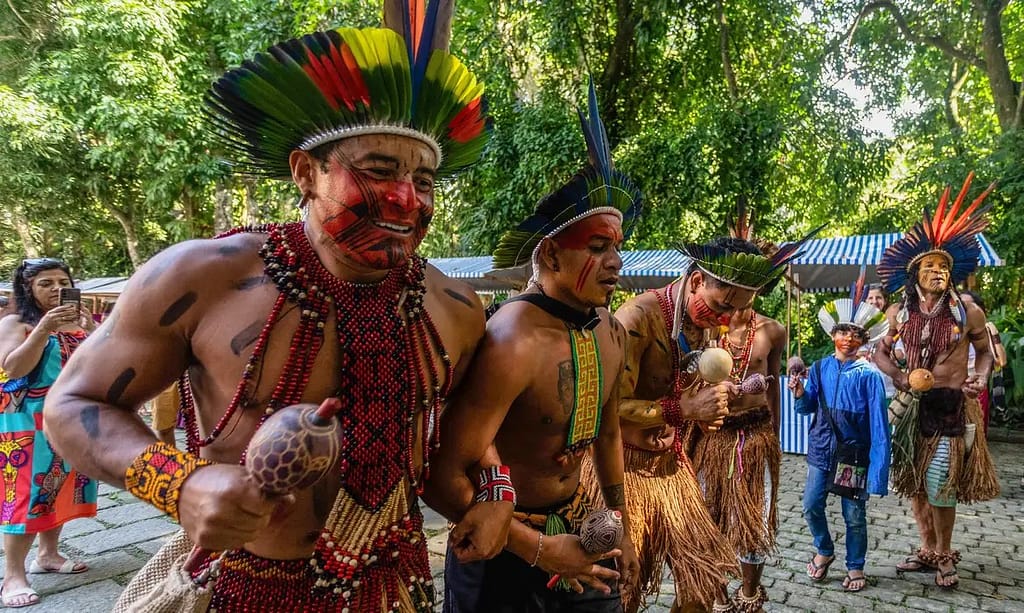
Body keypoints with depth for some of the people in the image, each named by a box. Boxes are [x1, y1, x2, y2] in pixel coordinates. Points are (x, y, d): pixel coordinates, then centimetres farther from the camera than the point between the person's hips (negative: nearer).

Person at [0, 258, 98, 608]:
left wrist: (90, 330, -13)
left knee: (61, 486, 11)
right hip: (29, 423, -5)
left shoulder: (79, 323, 10)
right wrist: (43, 329, -27)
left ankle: (48, 554, 25)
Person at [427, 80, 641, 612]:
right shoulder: (512, 343, -28)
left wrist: (618, 525, 18)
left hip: (578, 531, 7)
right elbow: (444, 477, -27)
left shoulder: (611, 332, -3)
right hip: (503, 549, -7)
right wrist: (538, 550, -18)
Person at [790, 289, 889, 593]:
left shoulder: (868, 375, -11)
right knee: (811, 505, 7)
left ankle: (855, 567, 29)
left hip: (854, 452, -3)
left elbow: (878, 423, -12)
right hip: (821, 449, 3)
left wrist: (878, 468, -16)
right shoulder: (819, 368, 1)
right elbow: (808, 408, 9)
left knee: (854, 515, 8)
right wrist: (800, 394, -15)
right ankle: (824, 551, 33)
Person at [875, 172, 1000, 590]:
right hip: (912, 406, 3)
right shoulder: (899, 313, -1)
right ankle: (929, 550, 30)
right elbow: (880, 351, 8)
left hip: (953, 407, -3)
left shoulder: (967, 312, -5)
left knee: (940, 487, -3)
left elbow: (985, 351, 9)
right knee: (914, 484, 11)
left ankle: (945, 555, 21)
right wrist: (900, 378, -8)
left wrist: (980, 378, -9)